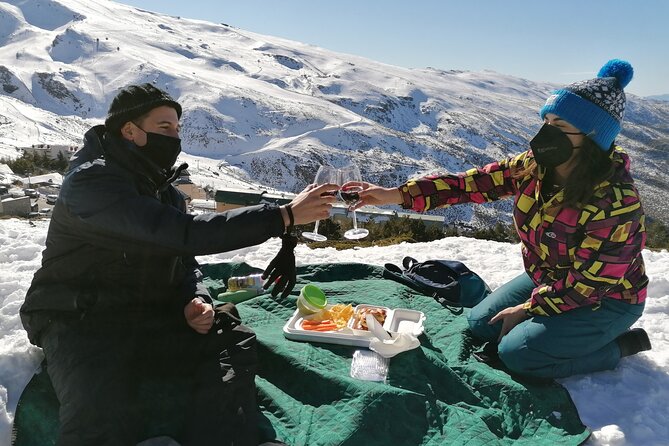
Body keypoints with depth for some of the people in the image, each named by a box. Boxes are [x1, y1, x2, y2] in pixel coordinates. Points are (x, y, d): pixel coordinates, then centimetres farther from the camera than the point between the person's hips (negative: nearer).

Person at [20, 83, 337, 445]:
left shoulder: (164, 190, 10)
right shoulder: (91, 181, -17)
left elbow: (185, 261, 13)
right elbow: (183, 234, -31)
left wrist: (196, 301, -13)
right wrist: (285, 216, -31)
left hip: (147, 321, 7)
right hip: (79, 324, -7)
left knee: (232, 339, -13)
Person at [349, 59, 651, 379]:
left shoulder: (615, 201, -32)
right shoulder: (534, 166, -13)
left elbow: (588, 284, -26)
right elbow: (472, 182, -16)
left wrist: (528, 309, -17)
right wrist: (396, 194, -25)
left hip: (607, 299, -6)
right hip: (548, 280, 7)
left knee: (517, 354, -20)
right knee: (481, 323, 3)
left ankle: (623, 344, 0)